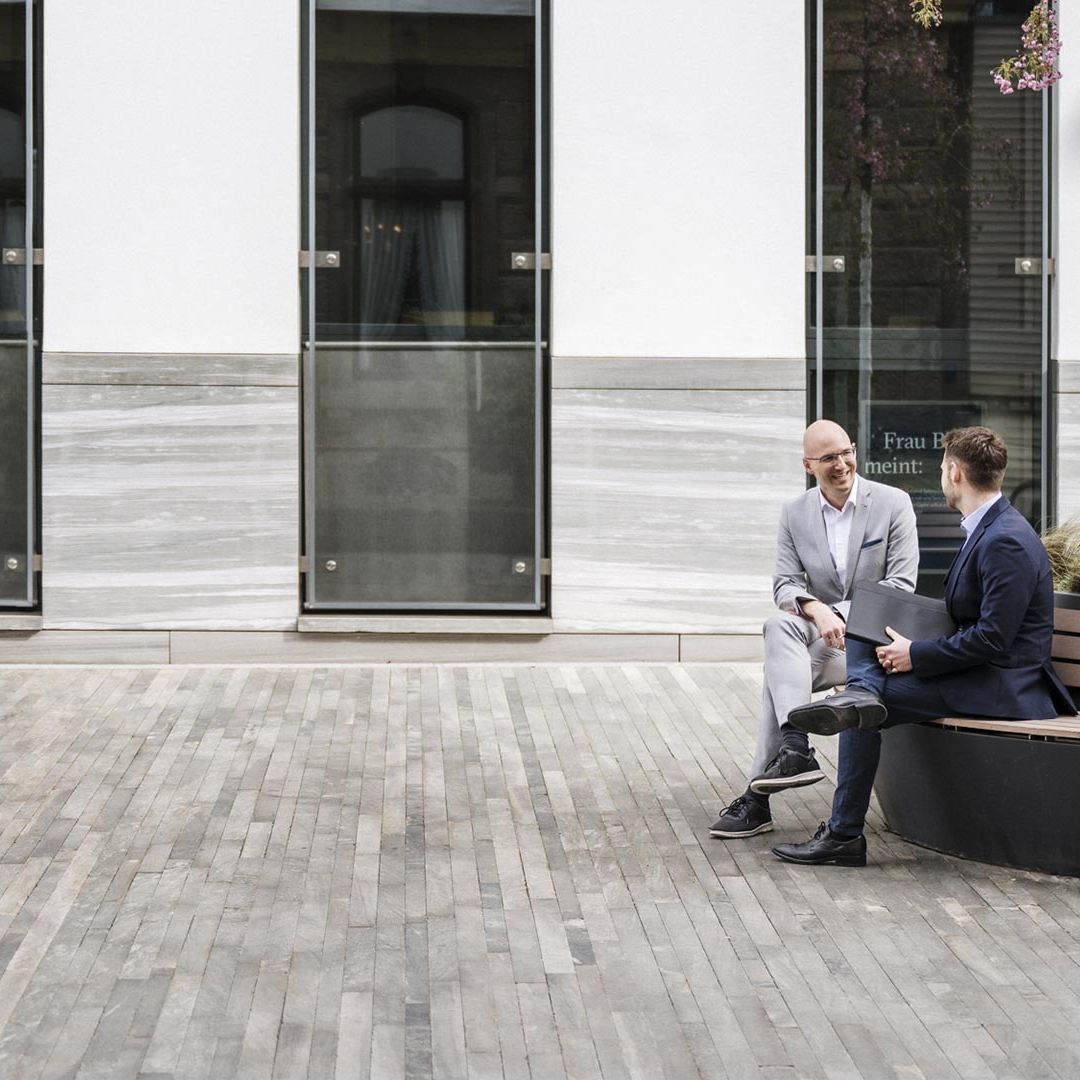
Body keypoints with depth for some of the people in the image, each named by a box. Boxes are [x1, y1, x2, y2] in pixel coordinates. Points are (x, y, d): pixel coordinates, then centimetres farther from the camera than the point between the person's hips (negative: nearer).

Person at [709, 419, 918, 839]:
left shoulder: (893, 504, -4)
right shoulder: (795, 513, 7)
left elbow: (902, 584, -9)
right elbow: (785, 584, 0)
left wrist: (846, 618, -20)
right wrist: (816, 610, -23)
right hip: (824, 630, 4)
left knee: (779, 670, -27)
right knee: (780, 626, -31)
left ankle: (758, 796, -27)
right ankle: (795, 748, -36)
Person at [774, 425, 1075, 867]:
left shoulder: (1006, 542, -22)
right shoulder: (988, 528, 11)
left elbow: (993, 639, -26)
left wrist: (916, 656, -18)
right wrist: (910, 643, 6)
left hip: (1000, 688, -10)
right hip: (978, 668, 10)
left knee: (867, 715, -14)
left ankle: (844, 835, -6)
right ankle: (861, 692, -20)